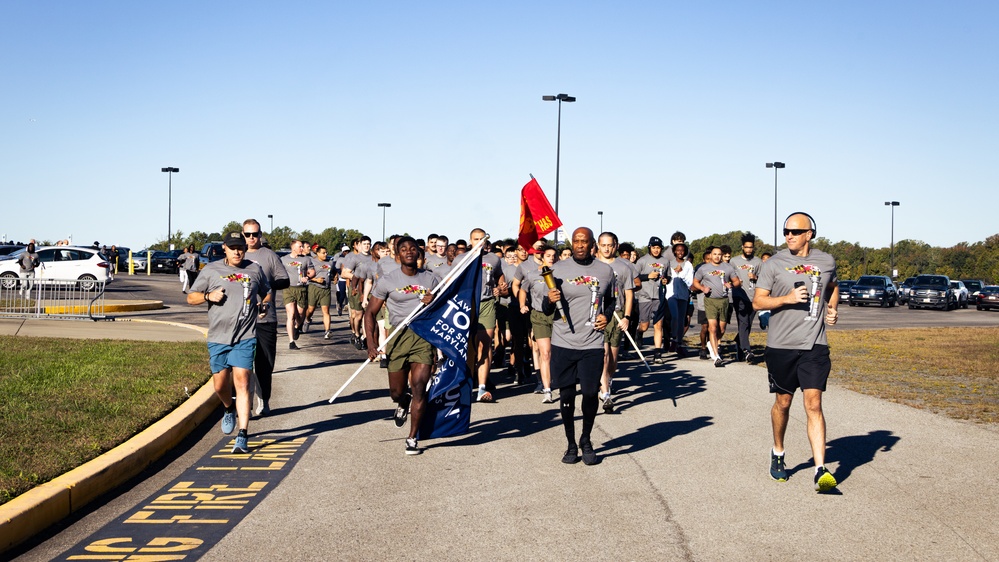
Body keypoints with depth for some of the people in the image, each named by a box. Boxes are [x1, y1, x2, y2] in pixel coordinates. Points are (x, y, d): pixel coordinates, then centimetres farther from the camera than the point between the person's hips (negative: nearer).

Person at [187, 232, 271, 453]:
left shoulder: (255, 270, 10)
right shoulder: (211, 270, 7)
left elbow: (267, 292, 26)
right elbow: (191, 297, 10)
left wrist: (265, 303, 4)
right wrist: (208, 296, -10)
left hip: (245, 337, -1)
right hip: (218, 337, 1)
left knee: (242, 382, -11)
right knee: (220, 385, 8)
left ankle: (242, 436, -11)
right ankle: (229, 409, 43)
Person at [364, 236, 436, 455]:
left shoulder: (429, 279, 12)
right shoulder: (387, 280, 2)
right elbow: (370, 312, 2)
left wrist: (433, 303, -5)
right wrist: (371, 342, -10)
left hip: (424, 336, 1)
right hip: (398, 336, -1)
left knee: (419, 388, -10)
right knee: (396, 392, 6)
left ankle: (412, 439, 2)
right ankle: (403, 404, 45)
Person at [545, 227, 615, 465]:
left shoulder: (605, 271, 5)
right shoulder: (558, 269, 2)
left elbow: (611, 300, 22)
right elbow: (547, 310, 6)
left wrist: (606, 315, 2)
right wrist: (550, 300, -17)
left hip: (592, 344, 0)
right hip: (563, 344, 0)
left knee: (590, 393, 1)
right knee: (566, 395, 4)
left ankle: (586, 440, 24)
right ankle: (571, 444, 20)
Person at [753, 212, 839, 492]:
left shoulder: (826, 261, 7)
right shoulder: (773, 264, -1)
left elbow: (833, 287, 28)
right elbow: (758, 301, -3)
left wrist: (832, 309, 9)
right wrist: (788, 298, -17)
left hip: (815, 345, 1)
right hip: (781, 345, 0)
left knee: (814, 404, -9)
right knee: (783, 403, 11)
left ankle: (821, 470, -11)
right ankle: (777, 454, 34)